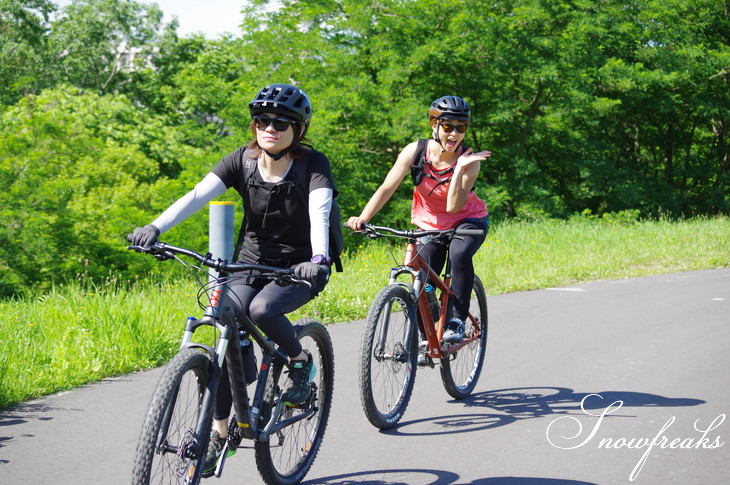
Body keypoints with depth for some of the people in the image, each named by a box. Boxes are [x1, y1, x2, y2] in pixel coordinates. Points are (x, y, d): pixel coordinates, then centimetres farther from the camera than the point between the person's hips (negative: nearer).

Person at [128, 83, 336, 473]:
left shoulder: (313, 165, -15)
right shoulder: (243, 160, -6)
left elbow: (320, 211, -33)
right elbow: (198, 195, -19)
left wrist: (318, 258, -53)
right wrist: (155, 227, -35)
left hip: (299, 268, -4)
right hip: (251, 265, 4)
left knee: (262, 309, -33)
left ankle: (301, 361, -2)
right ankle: (219, 434, 0)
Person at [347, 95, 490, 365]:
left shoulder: (469, 160, -21)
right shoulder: (415, 152, -17)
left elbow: (454, 206, -29)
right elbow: (387, 188, -20)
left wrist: (460, 169, -38)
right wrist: (362, 218, -33)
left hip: (468, 220, -2)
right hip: (430, 225, 2)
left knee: (459, 254, -34)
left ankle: (457, 320, -18)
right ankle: (425, 339, 15)